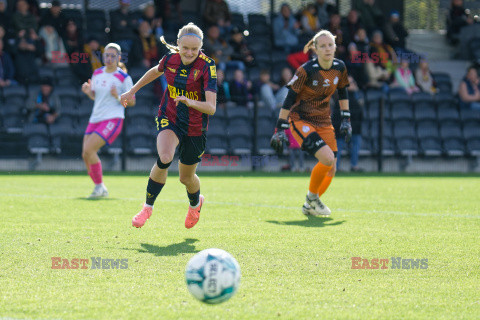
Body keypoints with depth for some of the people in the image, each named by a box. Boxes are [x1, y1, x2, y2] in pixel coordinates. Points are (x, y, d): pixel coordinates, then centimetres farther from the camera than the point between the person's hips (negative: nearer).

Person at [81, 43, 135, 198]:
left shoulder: (124, 78, -6)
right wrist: (88, 91, 0)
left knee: (89, 149, -21)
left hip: (113, 120, -7)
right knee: (86, 155, 0)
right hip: (95, 119, 7)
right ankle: (100, 189, 15)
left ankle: (99, 186, -8)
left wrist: (118, 96, -20)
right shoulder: (97, 73, 11)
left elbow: (132, 102, -3)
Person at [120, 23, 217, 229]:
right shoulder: (170, 59, -9)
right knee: (165, 158, -29)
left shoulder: (207, 66, -21)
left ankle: (195, 203, 49)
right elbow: (155, 71, 18)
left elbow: (211, 108, -28)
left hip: (195, 127, -1)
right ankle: (148, 206, -11)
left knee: (186, 178, 12)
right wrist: (132, 91, 25)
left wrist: (190, 102, -47)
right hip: (169, 119, 1)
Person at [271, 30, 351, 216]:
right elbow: (289, 99, -14)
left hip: (324, 122, 6)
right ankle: (312, 198, 0)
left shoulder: (340, 68, -2)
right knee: (327, 159, -23)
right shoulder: (306, 70, -18)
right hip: (301, 120, -6)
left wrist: (345, 120, 15)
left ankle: (310, 207, 22)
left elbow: (343, 93, 17)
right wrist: (280, 129, -14)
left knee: (330, 169, 1)